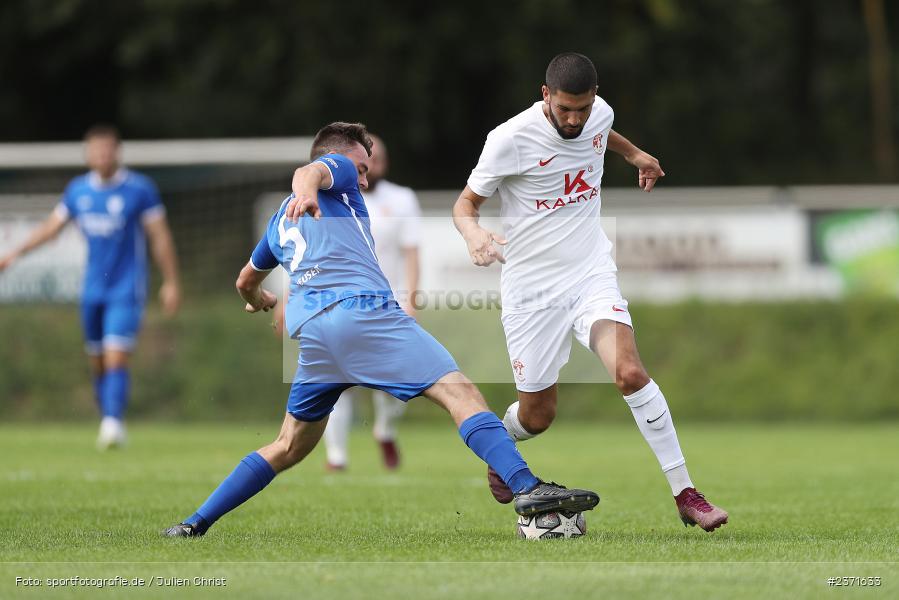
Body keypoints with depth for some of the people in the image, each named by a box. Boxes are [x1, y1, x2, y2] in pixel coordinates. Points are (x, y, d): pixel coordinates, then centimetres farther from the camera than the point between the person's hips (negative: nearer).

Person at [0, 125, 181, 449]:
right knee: (97, 361, 8)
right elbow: (52, 225, 17)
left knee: (116, 359, -18)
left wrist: (171, 282, -4)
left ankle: (114, 422, -25)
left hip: (126, 289, -5)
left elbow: (160, 236, -3)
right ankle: (108, 425, 18)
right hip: (92, 290, 5)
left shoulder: (140, 188, -7)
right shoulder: (78, 189, 6)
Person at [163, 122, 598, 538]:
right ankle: (526, 487, -33)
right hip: (361, 310, -7)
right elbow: (310, 171, -8)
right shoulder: (336, 169, 17)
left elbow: (246, 282, 49)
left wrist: (259, 301, 73)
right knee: (460, 393, -15)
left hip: (309, 329, 7)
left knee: (289, 447, 19)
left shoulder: (281, 221, 35)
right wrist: (306, 191, -32)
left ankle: (192, 527, 16)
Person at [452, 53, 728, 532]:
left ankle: (686, 496, -16)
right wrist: (473, 233, -30)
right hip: (532, 289, -3)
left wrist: (634, 154, 39)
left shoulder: (600, 115, -3)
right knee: (537, 416, 5)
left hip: (592, 276, 3)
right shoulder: (511, 138, -17)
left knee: (630, 373, -22)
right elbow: (465, 202, -8)